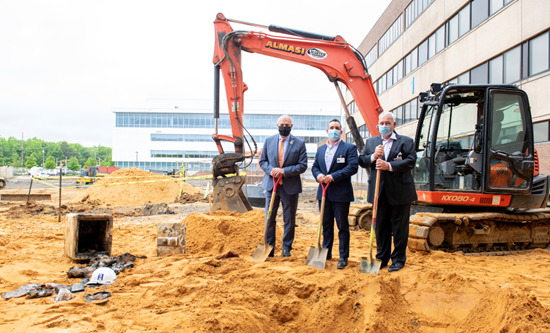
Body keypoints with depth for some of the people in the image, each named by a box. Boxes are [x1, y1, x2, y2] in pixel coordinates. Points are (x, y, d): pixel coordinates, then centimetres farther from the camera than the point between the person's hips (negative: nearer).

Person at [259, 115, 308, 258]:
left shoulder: (299, 143, 0)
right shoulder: (269, 140, 7)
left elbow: (303, 165, -5)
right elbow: (262, 161, 9)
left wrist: (284, 171, -17)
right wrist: (271, 170, -12)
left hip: (290, 186, -1)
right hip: (271, 185, 2)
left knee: (289, 220, 7)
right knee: (269, 218, 4)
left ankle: (286, 248, 21)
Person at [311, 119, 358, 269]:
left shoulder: (349, 148, -3)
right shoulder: (320, 149, 15)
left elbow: (353, 167, -14)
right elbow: (314, 166, 15)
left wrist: (333, 176, -19)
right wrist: (318, 175, -8)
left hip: (341, 193, -5)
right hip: (324, 193, 5)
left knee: (342, 226, 2)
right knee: (326, 225, 14)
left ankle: (343, 257, 9)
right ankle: (326, 253, 25)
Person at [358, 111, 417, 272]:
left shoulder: (406, 141, 1)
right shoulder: (371, 142, 11)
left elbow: (410, 161, -12)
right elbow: (361, 161, 5)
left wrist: (389, 166, -22)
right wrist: (373, 157, -15)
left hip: (400, 192, -3)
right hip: (380, 192, 3)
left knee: (399, 227, 5)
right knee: (380, 226, 11)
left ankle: (398, 259, 17)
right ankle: (381, 257, 23)